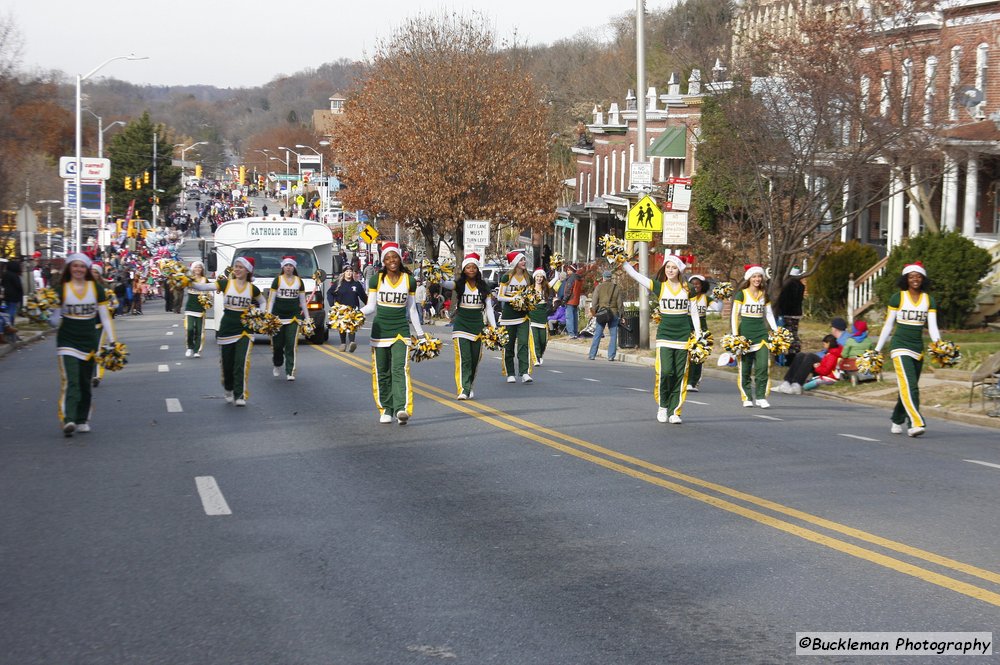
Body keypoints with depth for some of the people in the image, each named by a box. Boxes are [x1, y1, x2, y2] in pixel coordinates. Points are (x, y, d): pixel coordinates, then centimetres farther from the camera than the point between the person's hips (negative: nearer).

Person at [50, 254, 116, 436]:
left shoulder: (96, 289, 3)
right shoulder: (61, 290, -1)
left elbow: (105, 316, 6)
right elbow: (55, 320, 1)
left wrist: (112, 341, 1)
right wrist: (47, 313, -21)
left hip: (89, 342, 2)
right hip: (67, 342, -2)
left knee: (85, 383, 9)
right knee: (69, 381, -16)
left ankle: (82, 420, 18)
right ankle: (67, 420, -25)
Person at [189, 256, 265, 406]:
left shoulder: (252, 288, 2)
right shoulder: (226, 284, -3)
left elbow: (262, 302, 20)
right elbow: (205, 287, -17)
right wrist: (190, 284, -35)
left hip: (244, 329, 0)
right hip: (227, 330, 0)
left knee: (242, 362, -14)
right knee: (227, 364, 8)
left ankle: (240, 395, -11)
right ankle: (229, 392, 32)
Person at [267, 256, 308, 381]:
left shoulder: (299, 281, 8)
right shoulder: (277, 280, 1)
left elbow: (302, 301, 14)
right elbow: (271, 299, 1)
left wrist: (307, 317, 13)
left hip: (293, 316, 1)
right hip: (278, 316, -1)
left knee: (292, 345, -7)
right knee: (277, 344, 3)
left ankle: (290, 372, -7)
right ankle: (277, 365, 29)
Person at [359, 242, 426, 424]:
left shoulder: (409, 280, 3)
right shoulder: (376, 279, 1)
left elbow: (411, 309, 11)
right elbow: (371, 306, 2)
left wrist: (420, 333, 13)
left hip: (401, 329, -1)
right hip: (380, 329, 1)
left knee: (400, 369, -16)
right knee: (382, 372, 5)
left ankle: (402, 409, -27)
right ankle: (386, 409, 16)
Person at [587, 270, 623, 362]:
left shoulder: (599, 287, -1)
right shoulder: (616, 288, 3)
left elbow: (594, 302, -2)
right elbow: (619, 302, 4)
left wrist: (593, 312, 7)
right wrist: (620, 314, 10)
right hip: (613, 313, 0)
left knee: (597, 335, 5)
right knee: (613, 335, 4)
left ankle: (592, 354, 6)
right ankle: (611, 355, 1)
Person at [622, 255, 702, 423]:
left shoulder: (687, 289, 4)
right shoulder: (659, 287, 1)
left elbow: (694, 313, 9)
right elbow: (635, 275, -5)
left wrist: (698, 336, 6)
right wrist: (623, 261, -13)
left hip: (684, 336, 1)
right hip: (664, 335, -1)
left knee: (680, 375, 0)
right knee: (665, 372, -13)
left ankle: (675, 411, 6)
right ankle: (662, 406, 8)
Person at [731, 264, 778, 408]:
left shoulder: (764, 295, 13)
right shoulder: (741, 294, 0)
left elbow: (769, 315, 20)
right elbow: (735, 315, -2)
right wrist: (735, 335, -9)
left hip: (761, 332, 3)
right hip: (745, 332, -3)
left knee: (763, 366, -9)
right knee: (745, 368, 0)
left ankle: (761, 397, -6)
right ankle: (747, 397, 8)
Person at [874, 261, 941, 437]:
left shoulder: (929, 300, 8)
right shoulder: (897, 298, 0)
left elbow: (932, 326, 2)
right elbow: (888, 326, 5)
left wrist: (938, 343, -18)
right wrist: (877, 350, 5)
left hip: (918, 348, 4)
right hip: (900, 346, -4)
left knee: (908, 387, 10)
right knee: (909, 386, -19)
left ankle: (897, 421, 27)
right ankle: (916, 423, -29)